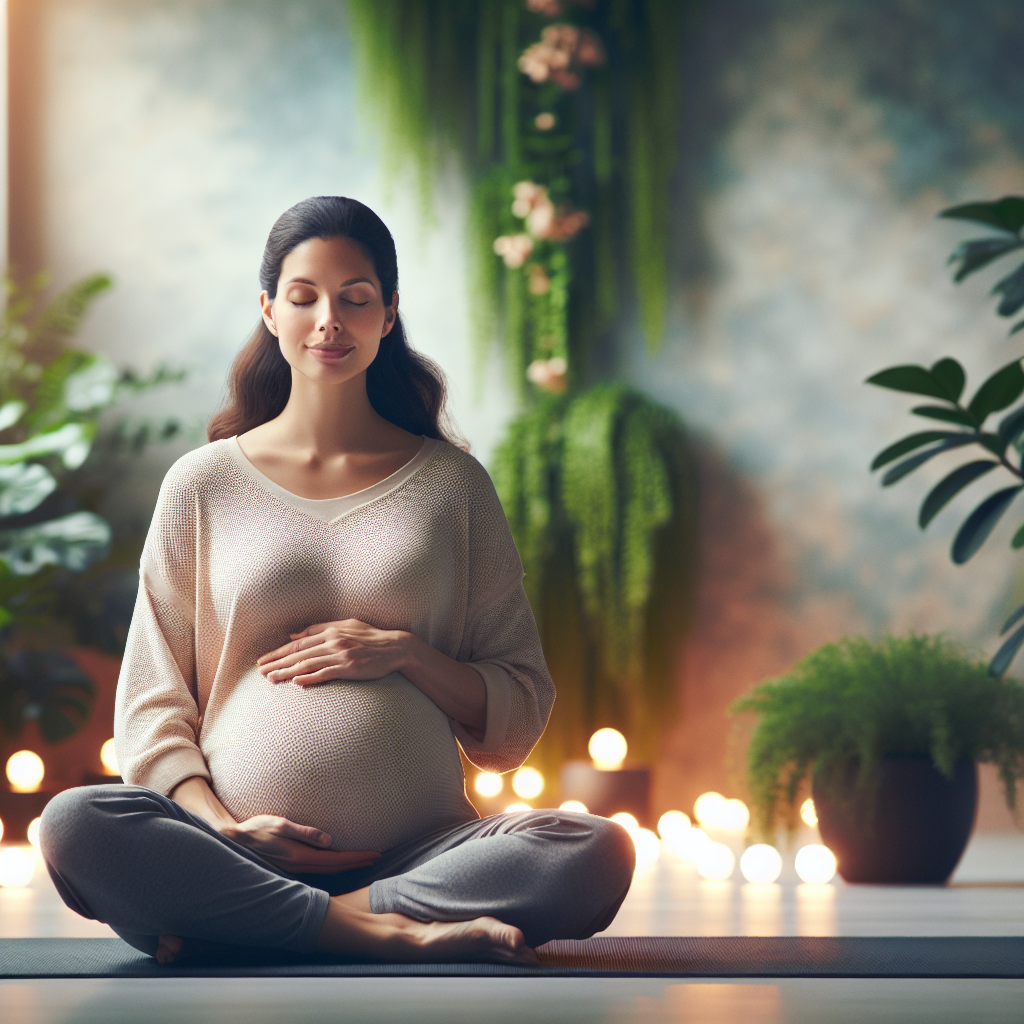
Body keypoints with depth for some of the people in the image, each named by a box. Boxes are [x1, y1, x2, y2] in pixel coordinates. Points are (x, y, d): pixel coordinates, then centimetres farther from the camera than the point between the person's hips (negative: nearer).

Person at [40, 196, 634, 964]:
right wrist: (226, 829, -10)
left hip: (421, 844, 1)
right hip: (244, 847, -1)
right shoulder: (205, 484, 12)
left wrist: (406, 654, -5)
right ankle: (390, 929, -27)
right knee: (74, 824, -30)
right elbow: (152, 706, 9)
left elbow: (517, 725, 13)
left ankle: (240, 923, -26)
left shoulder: (452, 483, 13)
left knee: (596, 853, -29)